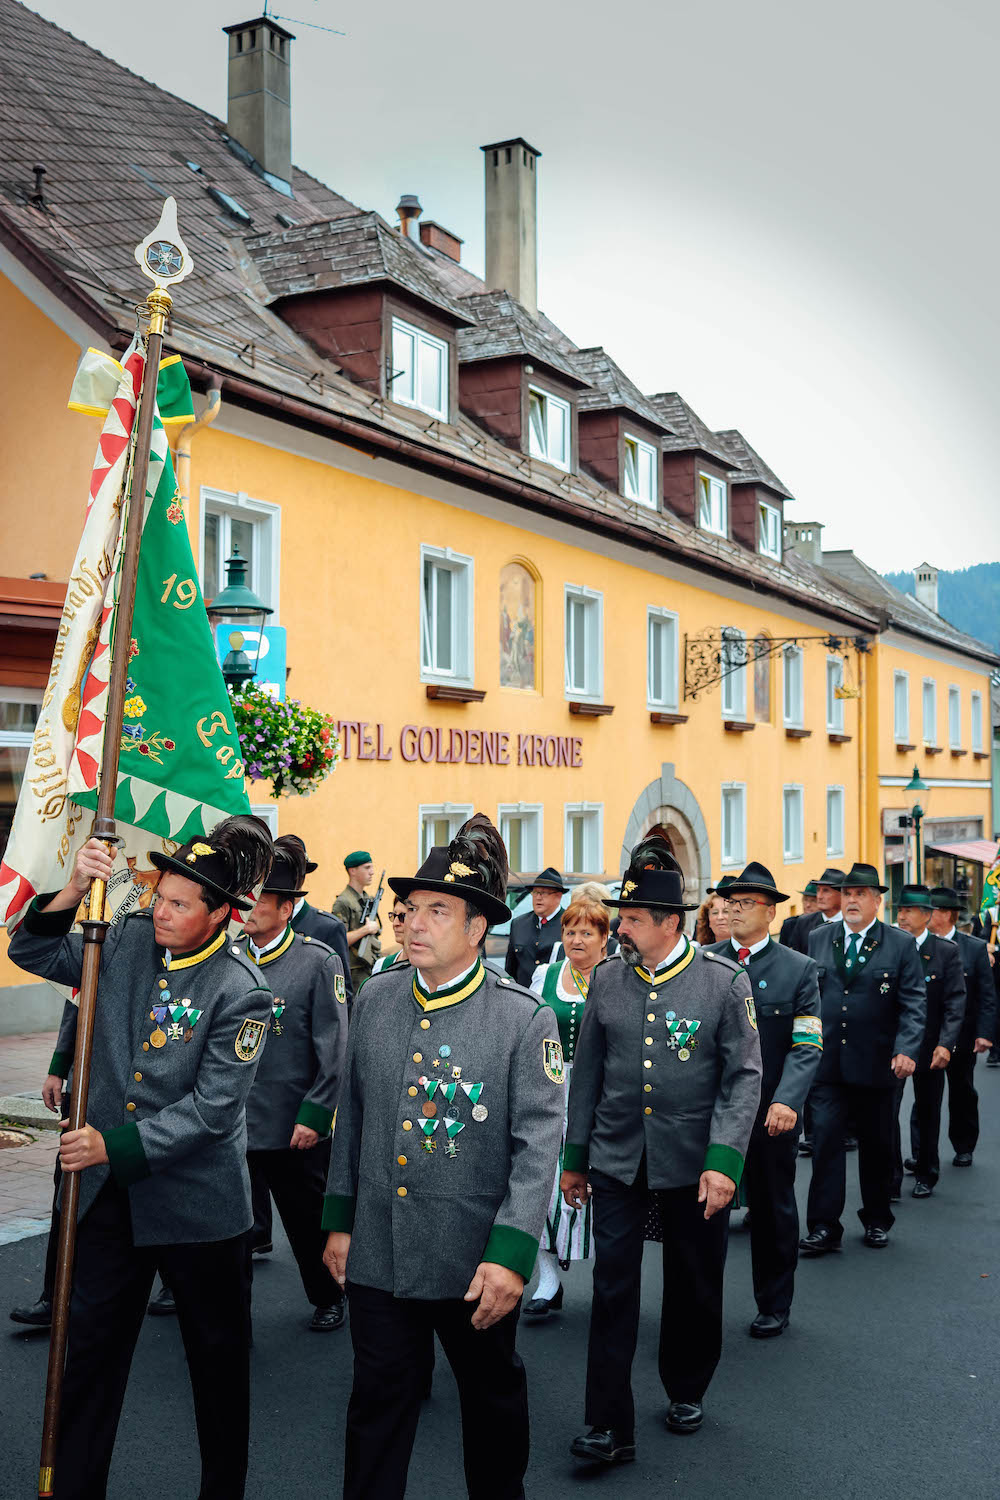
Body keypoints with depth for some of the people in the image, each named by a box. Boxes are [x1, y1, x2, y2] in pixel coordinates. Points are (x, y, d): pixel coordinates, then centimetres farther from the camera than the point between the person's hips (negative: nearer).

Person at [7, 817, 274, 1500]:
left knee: (218, 1353, 13)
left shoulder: (241, 991, -17)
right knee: (92, 1345, 11)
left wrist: (116, 1147, -21)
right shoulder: (129, 941, -2)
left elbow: (212, 1108, -19)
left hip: (196, 1201, -4)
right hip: (110, 1194, 4)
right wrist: (75, 890, -13)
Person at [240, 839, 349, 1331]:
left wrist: (314, 1115, -12)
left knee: (309, 1223, 14)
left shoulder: (319, 962, -7)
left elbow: (334, 1049, -8)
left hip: (296, 1128, -2)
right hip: (233, 1124, 3)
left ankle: (329, 1298, 36)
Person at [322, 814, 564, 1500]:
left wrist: (511, 1255, -19)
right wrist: (340, 1219, 10)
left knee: (493, 1398, 18)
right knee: (378, 1405, 13)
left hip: (476, 1264, -2)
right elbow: (353, 1116, 9)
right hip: (378, 1255, 3)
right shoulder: (375, 1000, 1)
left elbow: (538, 1144, -14)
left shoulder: (525, 1019, -12)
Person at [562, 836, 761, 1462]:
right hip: (617, 1162, 2)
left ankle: (686, 1391, 37)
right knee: (613, 1290, -1)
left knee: (695, 1288, 14)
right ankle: (612, 1428, 7)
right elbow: (587, 1073, 7)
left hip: (694, 1166, -1)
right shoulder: (606, 979, 0)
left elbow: (744, 1076, -8)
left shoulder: (725, 981, -8)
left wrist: (723, 1160, -18)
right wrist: (574, 1157, 9)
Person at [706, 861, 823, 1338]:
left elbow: (807, 1045, -8)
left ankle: (774, 1307, 29)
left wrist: (786, 1101, -22)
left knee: (774, 1211, 12)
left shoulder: (798, 969, -1)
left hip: (771, 1114, -1)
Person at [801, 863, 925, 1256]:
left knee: (877, 1146, 11)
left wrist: (906, 1049, -17)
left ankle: (877, 1220, 28)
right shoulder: (817, 939, 7)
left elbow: (914, 1003, -4)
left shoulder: (901, 944, 0)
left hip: (875, 1064, -1)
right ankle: (824, 1227, 0)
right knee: (825, 1140, -4)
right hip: (825, 1061, 1)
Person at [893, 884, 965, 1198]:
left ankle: (925, 1175, 30)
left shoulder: (947, 952, -3)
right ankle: (890, 1181, 2)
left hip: (930, 1048, 0)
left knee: (927, 1112, 13)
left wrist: (945, 1044, -17)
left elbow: (955, 1002, -7)